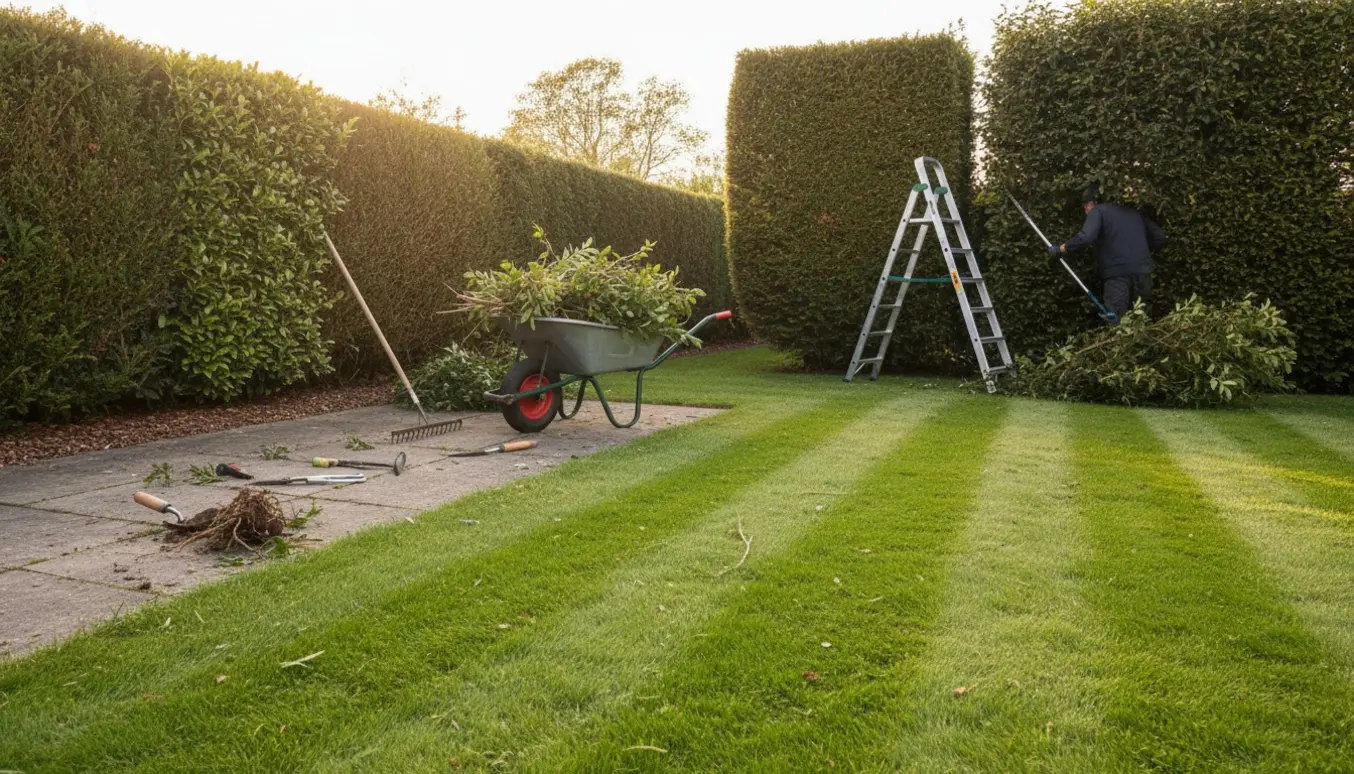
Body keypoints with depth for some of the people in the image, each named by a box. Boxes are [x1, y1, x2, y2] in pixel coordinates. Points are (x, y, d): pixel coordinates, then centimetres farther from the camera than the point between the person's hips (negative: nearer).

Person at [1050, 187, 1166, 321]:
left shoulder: (1097, 211, 4)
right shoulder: (1133, 212, 24)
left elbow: (1085, 238, -14)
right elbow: (1160, 236, 21)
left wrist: (1059, 250, -4)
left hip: (1118, 273, -6)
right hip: (1143, 272, 6)